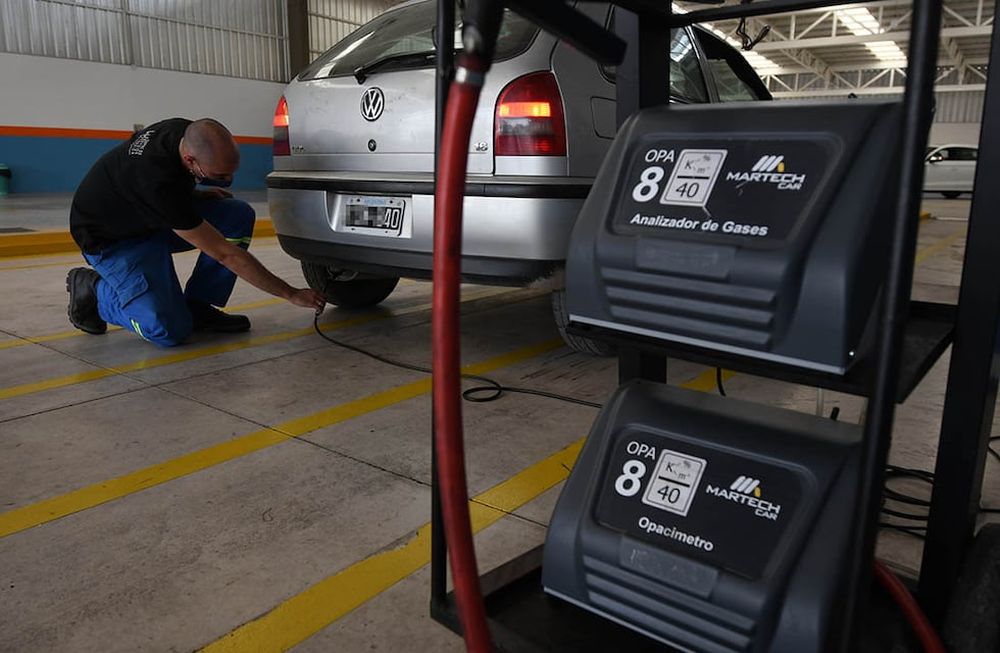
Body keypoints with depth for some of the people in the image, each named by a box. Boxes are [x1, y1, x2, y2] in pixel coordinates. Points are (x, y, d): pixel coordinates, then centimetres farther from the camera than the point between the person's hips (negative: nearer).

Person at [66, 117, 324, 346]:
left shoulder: (189, 133, -17)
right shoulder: (160, 184, -39)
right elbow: (225, 254, -34)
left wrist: (197, 194, -10)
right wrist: (290, 294, -30)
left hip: (153, 218, 8)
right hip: (111, 239, -8)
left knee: (239, 216, -14)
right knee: (171, 330, -23)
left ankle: (197, 307, -3)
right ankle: (92, 290, 3)